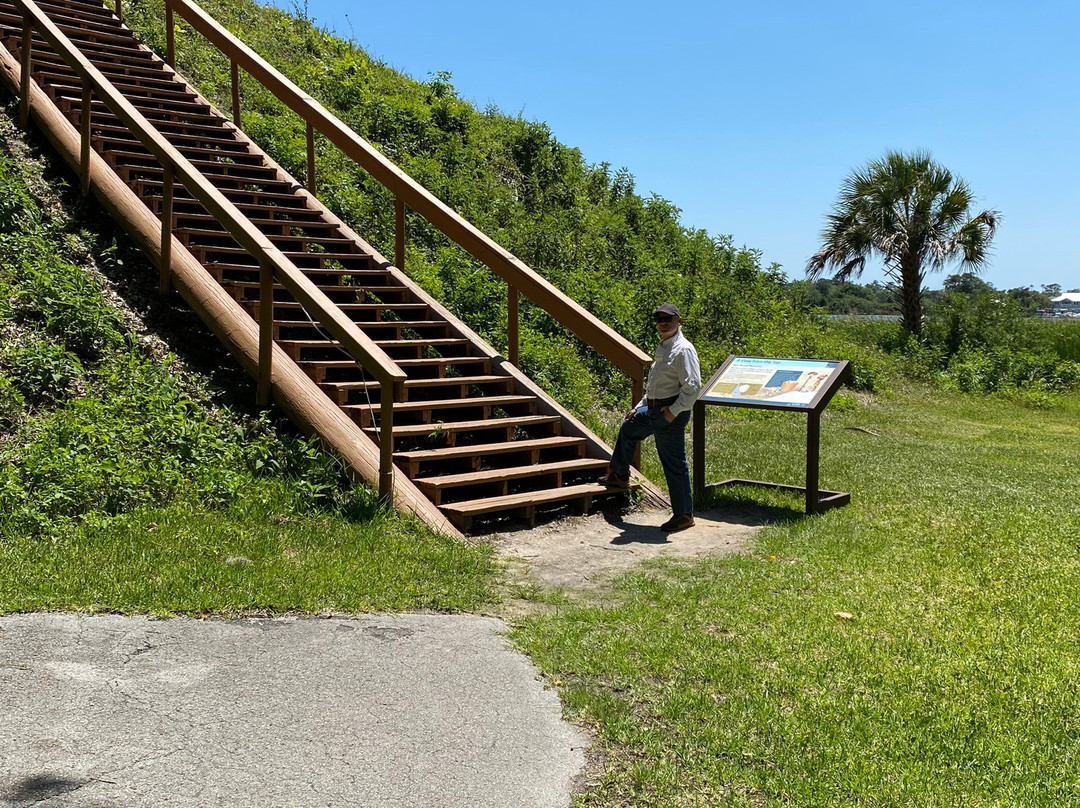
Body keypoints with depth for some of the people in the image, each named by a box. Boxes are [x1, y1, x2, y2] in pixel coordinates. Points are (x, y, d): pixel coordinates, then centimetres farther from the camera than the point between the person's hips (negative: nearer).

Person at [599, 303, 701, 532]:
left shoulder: (683, 350, -17)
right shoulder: (663, 348, 15)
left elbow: (693, 387, -25)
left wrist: (674, 411, -23)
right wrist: (639, 407, 23)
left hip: (670, 413, -11)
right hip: (653, 410, 11)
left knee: (673, 463, -5)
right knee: (628, 428, 30)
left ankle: (684, 514, 5)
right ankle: (619, 476, 48)